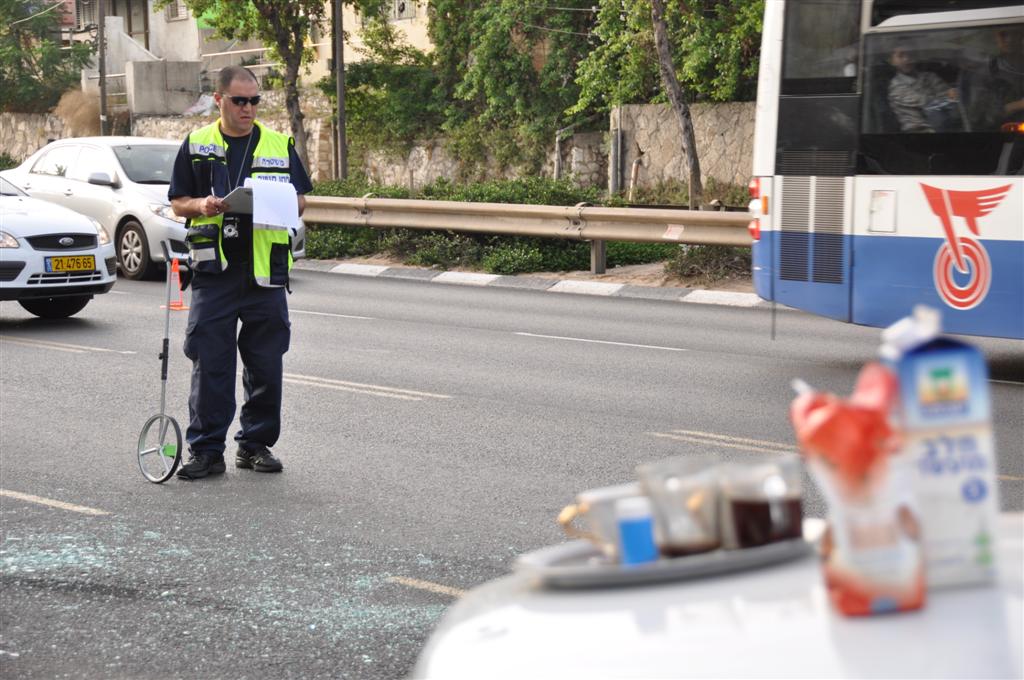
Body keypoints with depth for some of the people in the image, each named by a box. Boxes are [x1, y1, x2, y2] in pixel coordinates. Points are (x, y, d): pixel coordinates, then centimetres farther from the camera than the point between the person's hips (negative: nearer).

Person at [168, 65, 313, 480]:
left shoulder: (280, 146, 10)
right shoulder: (196, 145, 8)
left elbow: (300, 201, 13)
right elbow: (178, 203, 10)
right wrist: (202, 205, -11)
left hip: (266, 271, 1)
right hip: (214, 271, -1)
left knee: (266, 363, 5)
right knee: (210, 363, -2)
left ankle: (256, 444, 17)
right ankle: (206, 450, 4)